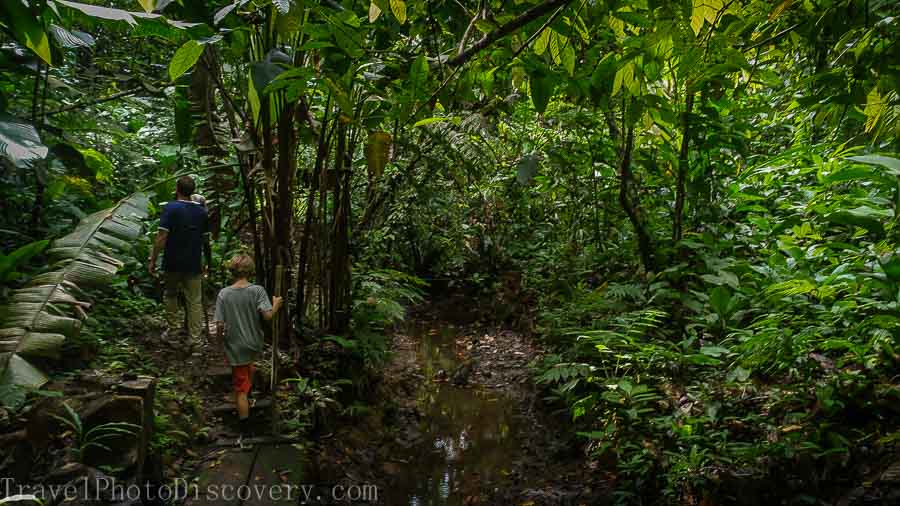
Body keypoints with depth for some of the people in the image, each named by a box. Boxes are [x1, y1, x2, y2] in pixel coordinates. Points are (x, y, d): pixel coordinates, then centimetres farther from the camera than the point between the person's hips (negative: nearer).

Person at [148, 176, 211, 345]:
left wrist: (153, 260, -9)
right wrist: (207, 261, 17)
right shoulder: (201, 210, 3)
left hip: (173, 263, -2)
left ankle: (174, 326, 18)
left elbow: (161, 237, -15)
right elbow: (205, 239, 7)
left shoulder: (170, 208, -10)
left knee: (170, 295, 21)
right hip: (194, 264, 3)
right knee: (194, 300, 7)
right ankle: (194, 337, 8)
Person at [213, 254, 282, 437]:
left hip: (235, 347, -1)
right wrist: (276, 305, -2)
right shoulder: (257, 290, -12)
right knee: (250, 364, 36)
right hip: (255, 345, 1)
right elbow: (268, 315, -22)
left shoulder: (224, 294, -10)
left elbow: (219, 324, -11)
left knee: (240, 389, 6)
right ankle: (248, 395, 49)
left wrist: (219, 338, 8)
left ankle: (245, 428, 11)